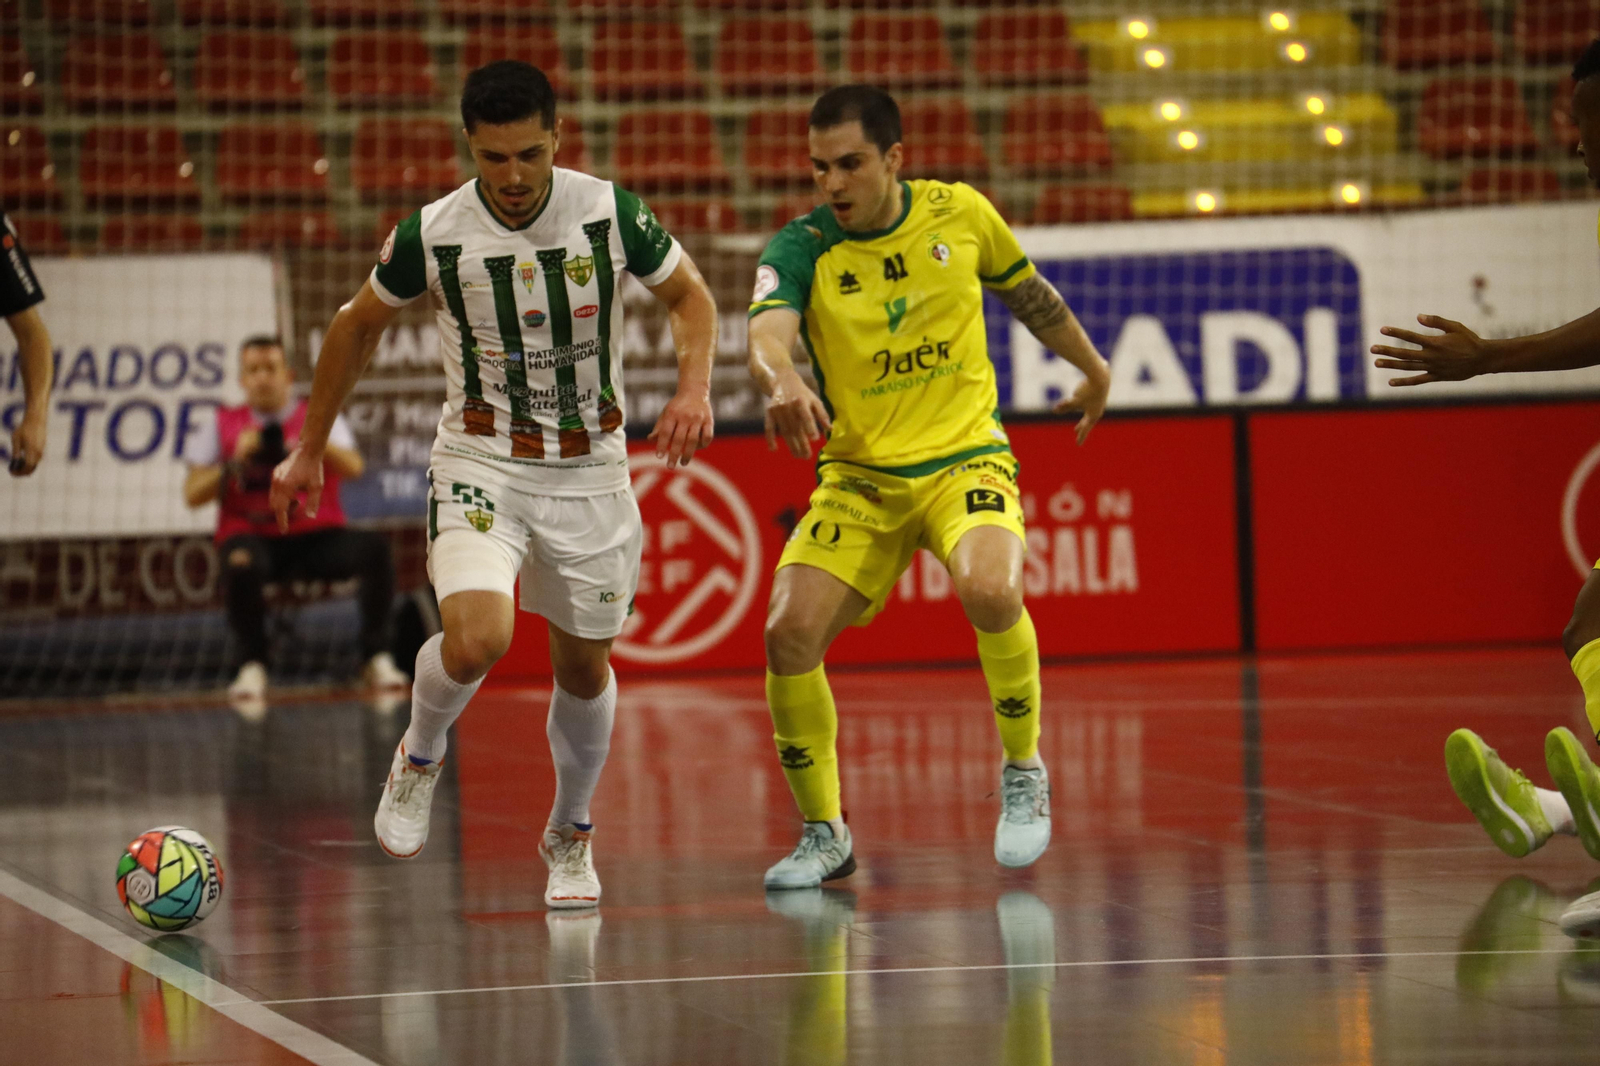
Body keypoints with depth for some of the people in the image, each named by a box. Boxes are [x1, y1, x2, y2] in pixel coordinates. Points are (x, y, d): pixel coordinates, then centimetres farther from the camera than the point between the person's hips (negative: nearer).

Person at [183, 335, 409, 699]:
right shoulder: (223, 425, 11)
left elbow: (353, 467, -8)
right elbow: (192, 495, 3)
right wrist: (236, 461, -11)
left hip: (316, 536, 1)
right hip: (253, 536, -1)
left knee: (373, 547, -27)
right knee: (240, 563, -37)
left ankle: (377, 658, -20)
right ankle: (252, 666, -22)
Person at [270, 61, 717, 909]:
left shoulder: (609, 214, -12)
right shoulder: (432, 234, -12)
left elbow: (689, 296, 5)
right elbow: (359, 324, 6)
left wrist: (694, 387, -14)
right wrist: (309, 450, 11)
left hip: (588, 467, 2)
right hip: (481, 463, -2)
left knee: (584, 666, 11)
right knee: (476, 641, -25)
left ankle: (569, 837, 36)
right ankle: (421, 754, 9)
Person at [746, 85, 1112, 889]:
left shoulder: (958, 213, -2)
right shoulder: (802, 250, -8)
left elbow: (1026, 290, 17)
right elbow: (766, 332, -29)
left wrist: (1092, 366, 31)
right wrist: (781, 380, -52)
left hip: (965, 459, -1)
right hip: (858, 476, 1)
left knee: (988, 590, -31)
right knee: (789, 634, -17)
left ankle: (1023, 771, -4)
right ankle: (824, 834, 4)